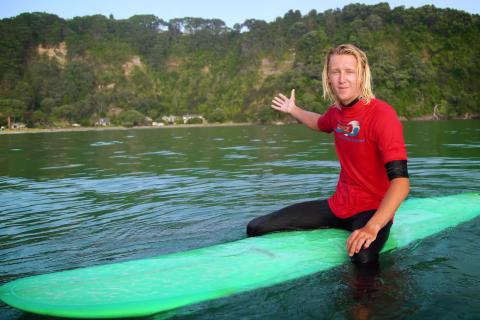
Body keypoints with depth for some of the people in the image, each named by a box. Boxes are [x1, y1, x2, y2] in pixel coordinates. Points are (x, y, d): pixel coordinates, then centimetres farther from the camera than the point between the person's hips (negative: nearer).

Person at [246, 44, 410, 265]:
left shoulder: (382, 114, -18)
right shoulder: (336, 111, 4)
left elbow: (401, 181, -28)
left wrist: (372, 227, -38)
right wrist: (294, 110, 26)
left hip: (373, 210, -6)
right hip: (338, 205, 6)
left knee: (362, 257, -42)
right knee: (256, 229, -3)